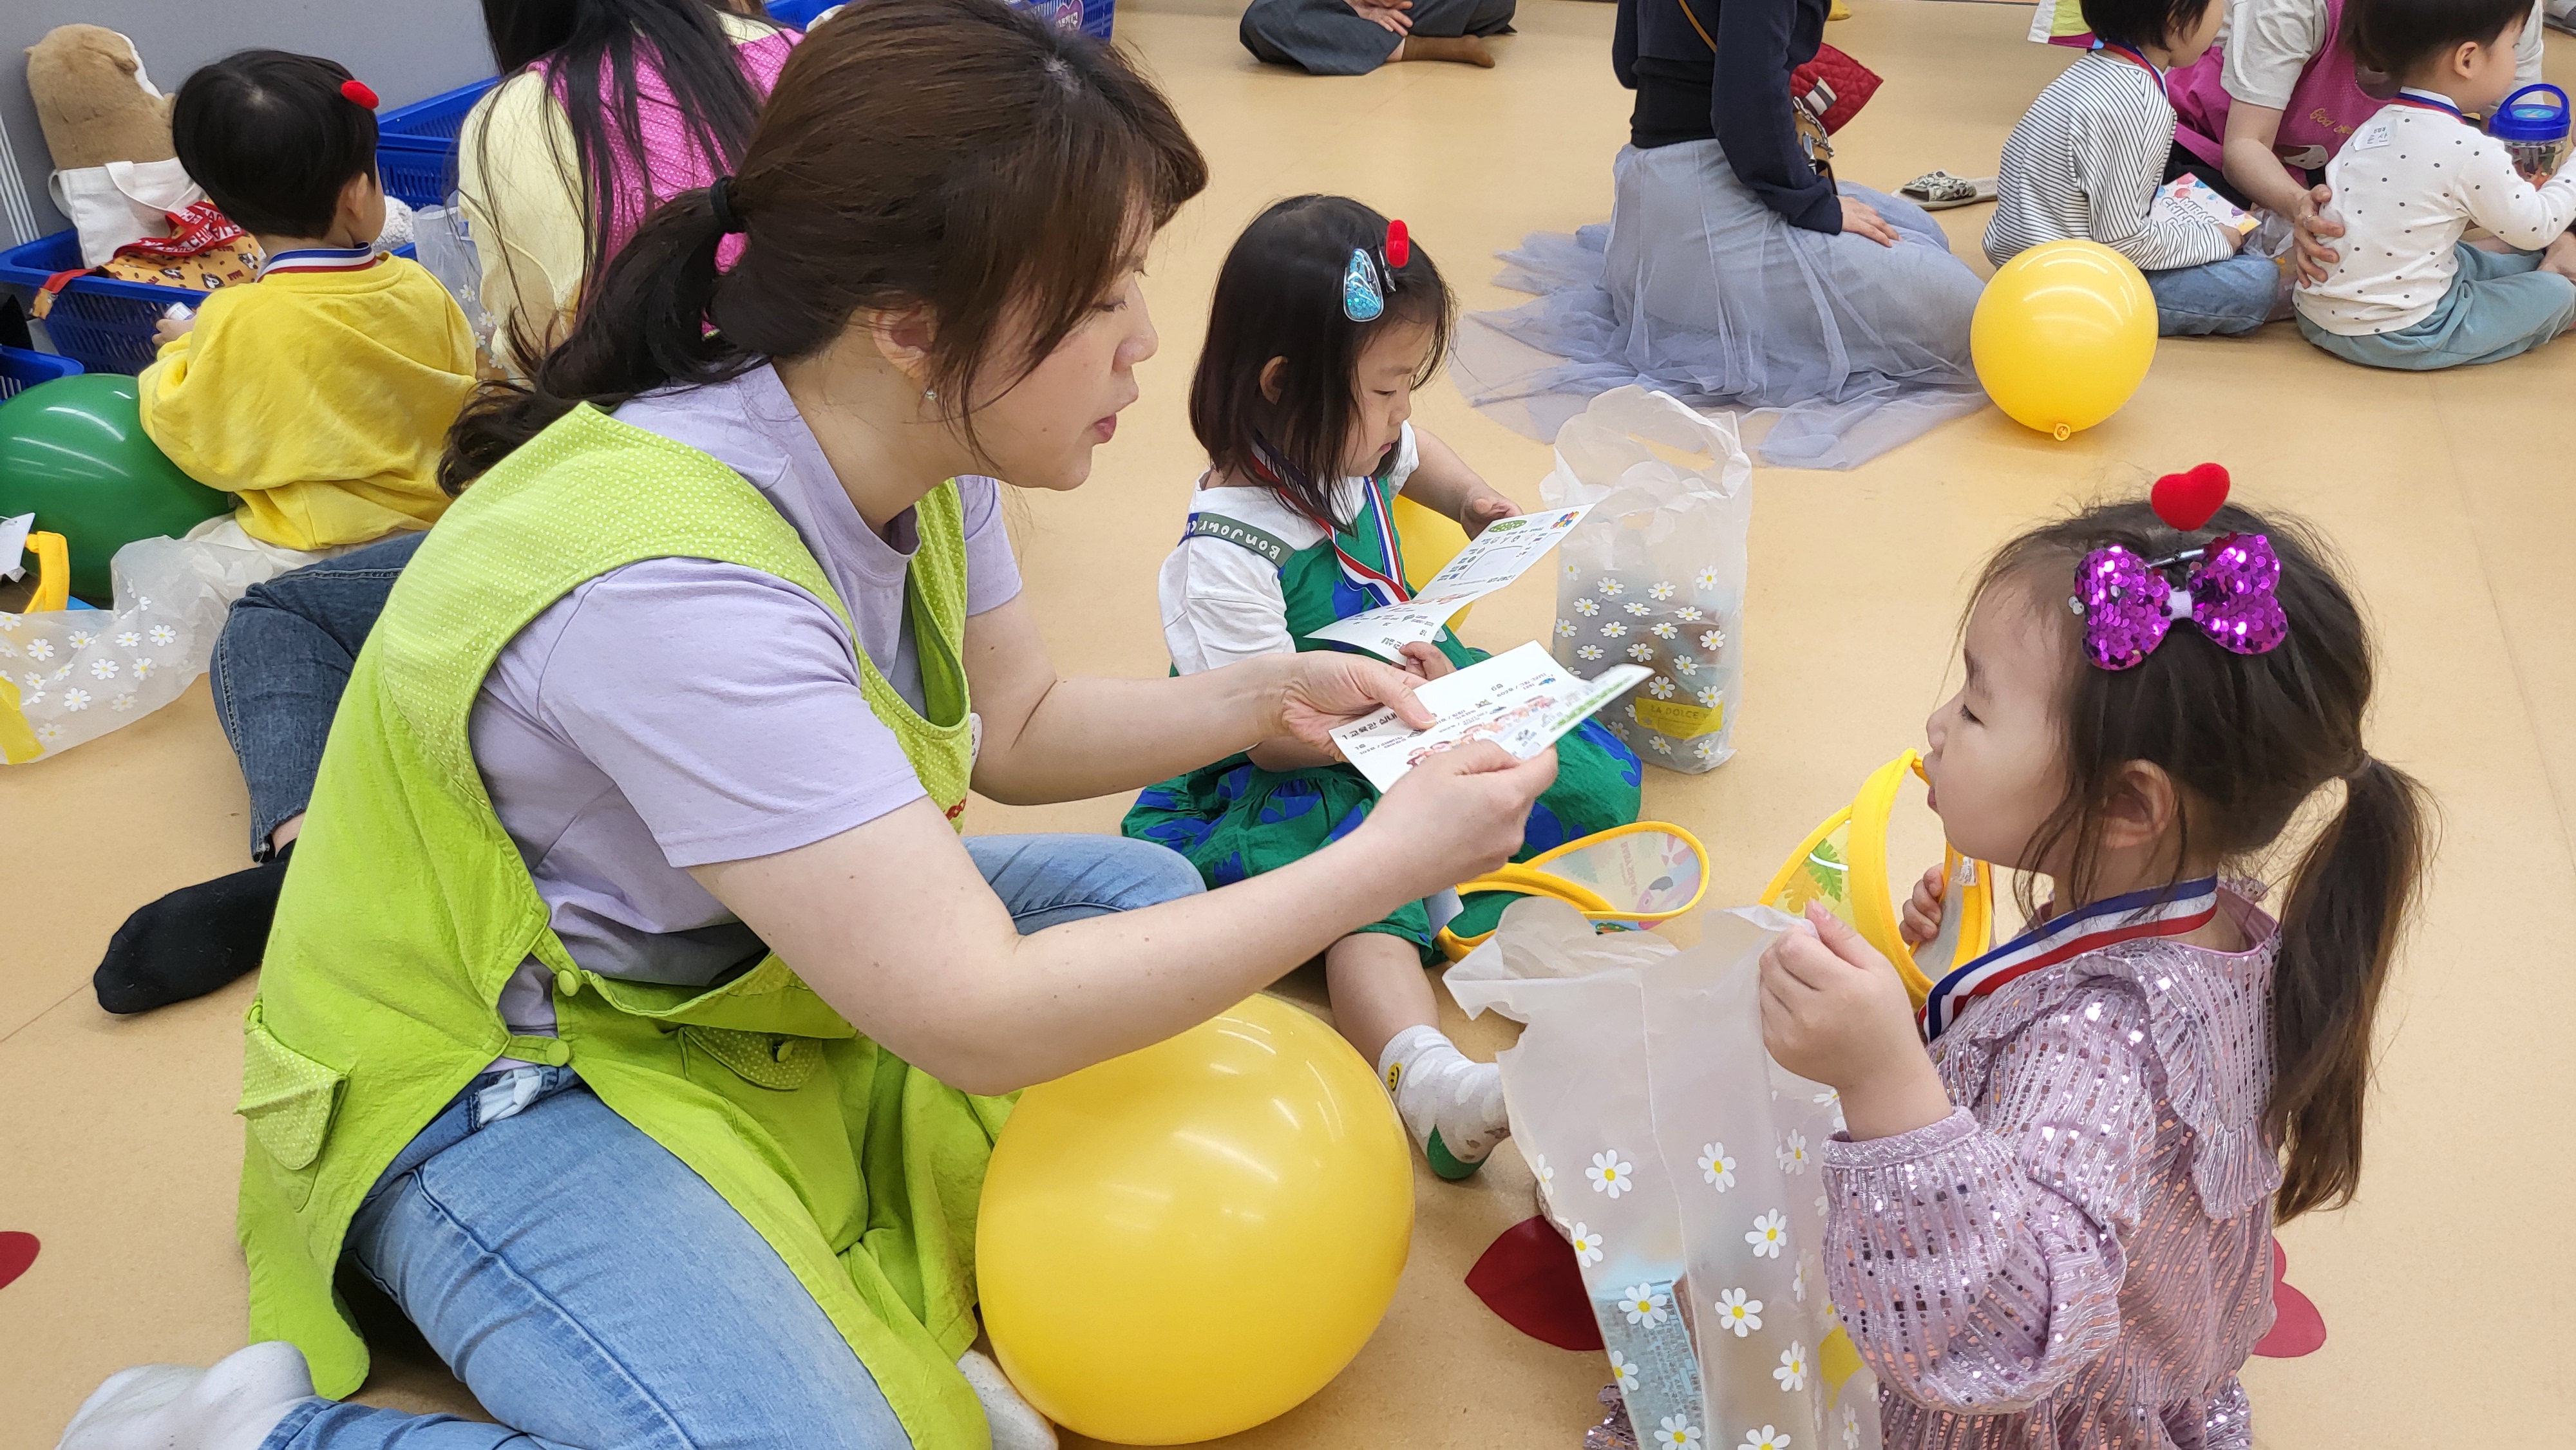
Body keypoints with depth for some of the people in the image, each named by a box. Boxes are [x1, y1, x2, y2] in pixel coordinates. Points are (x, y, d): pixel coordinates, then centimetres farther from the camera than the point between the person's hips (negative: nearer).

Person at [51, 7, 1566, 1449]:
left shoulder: (916, 448, -10)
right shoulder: (671, 580, -35)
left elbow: (1020, 726, 7)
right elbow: (980, 1022, -35)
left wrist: (1257, 700, -10)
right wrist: (1383, 866, -28)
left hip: (750, 968, 9)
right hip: (492, 1079, -8)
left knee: (1140, 891, 4)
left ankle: (878, 1300, 0)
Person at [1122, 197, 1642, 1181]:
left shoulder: (1349, 445, -1)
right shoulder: (1230, 551, -25)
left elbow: (1414, 457, 28)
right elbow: (1273, 734, -24)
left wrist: (1470, 500, 11)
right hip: (1293, 779, -8)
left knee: (1592, 779, -7)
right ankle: (1426, 1078, -58)